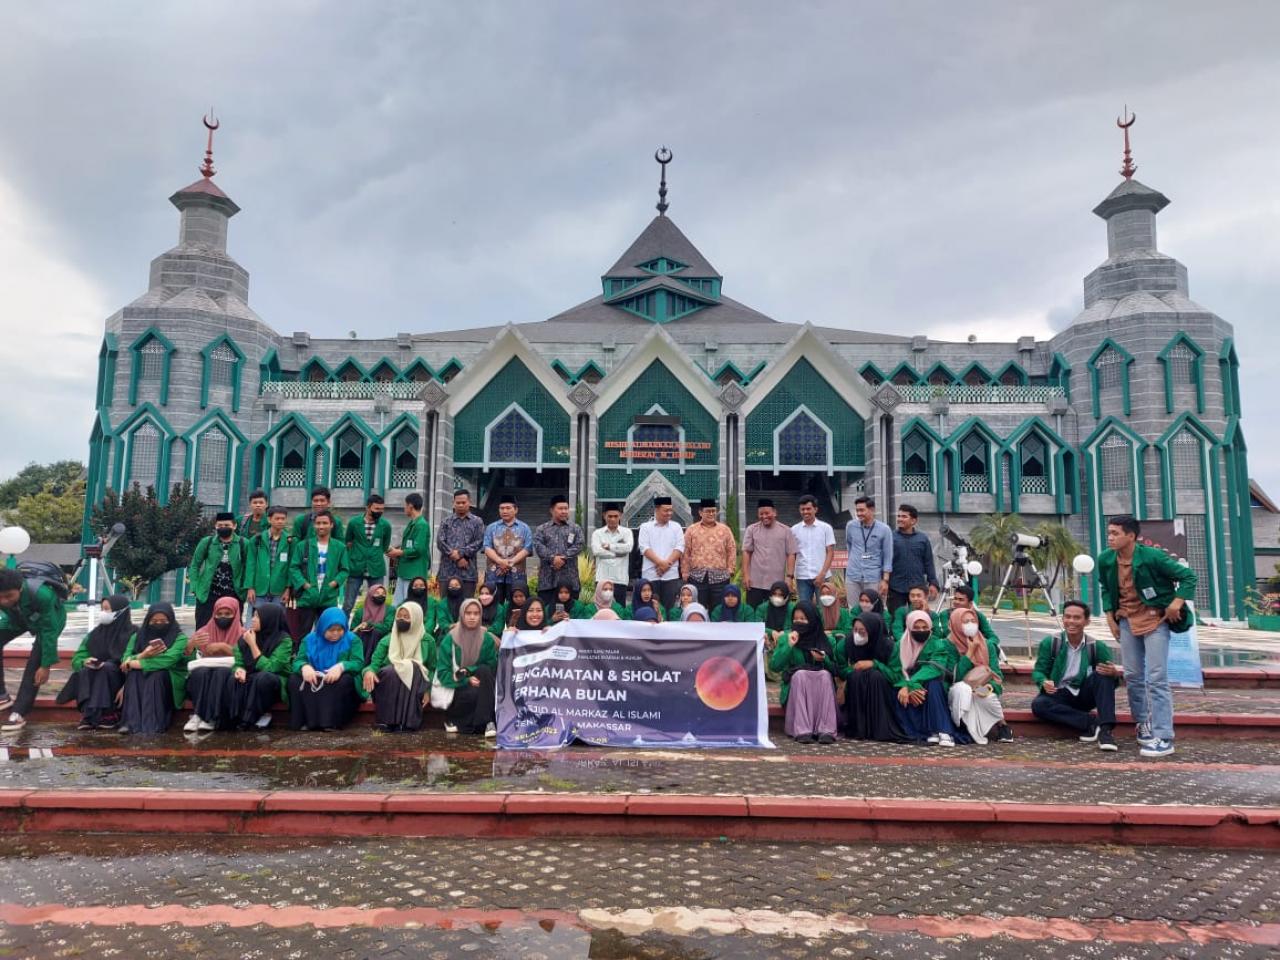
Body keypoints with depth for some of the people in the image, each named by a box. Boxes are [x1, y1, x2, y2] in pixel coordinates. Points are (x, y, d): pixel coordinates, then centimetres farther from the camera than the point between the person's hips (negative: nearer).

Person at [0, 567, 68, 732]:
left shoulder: (41, 594, -43)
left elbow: (49, 631, -34)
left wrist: (46, 665, -32)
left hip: (51, 618, -4)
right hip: (18, 617, 4)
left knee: (35, 662, -18)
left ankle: (19, 713, -12)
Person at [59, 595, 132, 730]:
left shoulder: (132, 634, -4)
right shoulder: (95, 634, 12)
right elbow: (76, 659, 8)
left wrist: (106, 664, -26)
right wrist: (85, 662, -16)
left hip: (118, 680, -4)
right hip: (94, 682, 4)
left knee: (107, 668, -33)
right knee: (85, 671, -26)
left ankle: (109, 715, -32)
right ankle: (87, 715, -35)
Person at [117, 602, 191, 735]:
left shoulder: (180, 638, -7)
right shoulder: (138, 636, 7)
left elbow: (167, 659, -24)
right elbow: (125, 661, -5)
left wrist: (138, 663, -20)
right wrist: (142, 655, -25)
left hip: (170, 682, -3)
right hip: (138, 681, 4)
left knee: (156, 674, -34)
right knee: (134, 673, -27)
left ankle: (152, 725, -41)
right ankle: (131, 723, -36)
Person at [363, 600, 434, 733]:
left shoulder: (427, 641, 5)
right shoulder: (387, 640, 5)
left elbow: (432, 668, 7)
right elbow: (374, 664, -1)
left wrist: (428, 690, -9)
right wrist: (369, 671, -26)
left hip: (415, 686, 0)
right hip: (388, 685, 0)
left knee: (413, 668, -33)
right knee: (391, 671, -34)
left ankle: (409, 721, -34)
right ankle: (387, 720, -32)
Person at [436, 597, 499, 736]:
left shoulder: (488, 639, 0)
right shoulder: (450, 639, -5)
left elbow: (492, 667, -1)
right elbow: (442, 673, -7)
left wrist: (468, 671, -18)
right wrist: (466, 680, -22)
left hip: (478, 684, 3)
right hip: (456, 687, -3)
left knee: (484, 670, -31)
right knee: (473, 694, -37)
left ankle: (486, 721, -31)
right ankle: (451, 718, -12)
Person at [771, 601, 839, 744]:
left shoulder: (824, 640, 3)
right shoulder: (787, 638, 1)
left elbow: (834, 669, 3)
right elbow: (774, 666, -9)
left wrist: (824, 660, -16)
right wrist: (789, 645, -17)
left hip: (821, 690, 1)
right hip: (795, 688, -1)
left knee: (825, 674, -30)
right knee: (800, 673, -32)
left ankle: (826, 730, -36)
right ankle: (802, 731, -39)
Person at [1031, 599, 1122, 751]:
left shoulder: (1096, 646, -5)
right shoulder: (1050, 643, -6)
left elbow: (1113, 672, -8)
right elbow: (1038, 671, -5)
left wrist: (1115, 673, -34)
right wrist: (1044, 682, -29)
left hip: (1085, 695, 1)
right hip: (1060, 696, -1)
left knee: (1103, 674, -25)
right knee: (1038, 704, -32)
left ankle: (1106, 729, -30)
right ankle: (1093, 723, -25)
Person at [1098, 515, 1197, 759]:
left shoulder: (1153, 556, -20)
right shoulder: (1105, 559, -5)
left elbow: (1188, 576, -12)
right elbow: (1106, 588, 12)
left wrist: (1177, 602, -22)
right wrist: (1110, 618, 7)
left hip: (1155, 620, -5)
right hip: (1127, 621, 5)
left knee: (1156, 679, -10)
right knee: (1132, 676, 10)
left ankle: (1164, 738, -7)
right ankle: (1144, 724, 29)